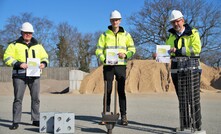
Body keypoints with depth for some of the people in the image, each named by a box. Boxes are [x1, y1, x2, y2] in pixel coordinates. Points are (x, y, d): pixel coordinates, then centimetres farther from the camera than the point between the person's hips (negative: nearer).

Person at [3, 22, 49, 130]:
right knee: (18, 99, -1)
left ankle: (36, 120, 17)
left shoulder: (38, 46, 16)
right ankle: (16, 122, 6)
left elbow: (45, 57, 20)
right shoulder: (14, 45, 5)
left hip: (34, 75, 3)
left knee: (35, 99, 6)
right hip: (19, 76, -3)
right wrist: (18, 64, -17)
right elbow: (7, 57, -2)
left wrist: (44, 63, -3)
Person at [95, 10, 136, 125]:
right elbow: (98, 50, 4)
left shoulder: (126, 35, 10)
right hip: (108, 66, 0)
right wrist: (104, 59, -14)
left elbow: (132, 49, 9)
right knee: (107, 91, 3)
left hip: (121, 65, 0)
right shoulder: (105, 35, 8)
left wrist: (125, 55, -12)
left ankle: (123, 116, 5)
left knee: (121, 91, 0)